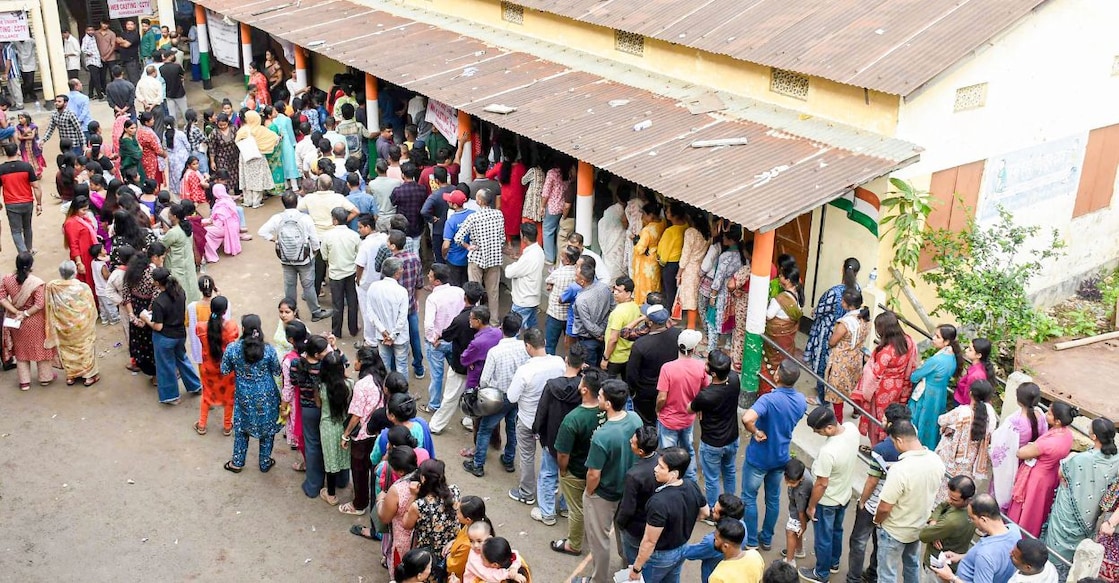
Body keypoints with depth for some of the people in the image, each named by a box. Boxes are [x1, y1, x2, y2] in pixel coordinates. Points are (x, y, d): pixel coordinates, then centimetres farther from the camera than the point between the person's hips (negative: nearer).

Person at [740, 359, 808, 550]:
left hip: (758, 458, -6)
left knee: (749, 498, 13)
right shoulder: (801, 400, -8)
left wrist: (755, 432, -28)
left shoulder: (769, 400, -31)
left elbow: (747, 419, -46)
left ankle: (751, 541, 23)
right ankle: (767, 538, 35)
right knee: (773, 498, 21)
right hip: (781, 457, 6)